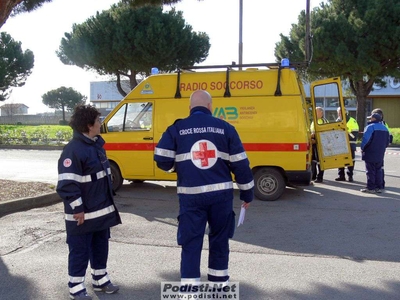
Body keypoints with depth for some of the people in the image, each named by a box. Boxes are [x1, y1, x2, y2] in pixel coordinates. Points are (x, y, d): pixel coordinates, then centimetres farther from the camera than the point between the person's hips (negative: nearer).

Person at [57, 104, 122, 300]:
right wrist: (77, 208, -22)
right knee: (80, 251, 5)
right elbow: (66, 184, -24)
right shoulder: (73, 150, -21)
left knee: (100, 248, 20)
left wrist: (108, 202, 21)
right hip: (83, 214, -9)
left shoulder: (96, 144, 9)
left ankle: (100, 280, 35)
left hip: (102, 210, 9)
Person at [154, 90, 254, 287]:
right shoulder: (225, 128, 2)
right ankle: (219, 281, 32)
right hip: (221, 193, 2)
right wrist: (247, 193, 11)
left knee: (191, 241, 8)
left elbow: (162, 160, -4)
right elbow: (240, 163, 2)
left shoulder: (176, 128, 1)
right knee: (219, 238, 18)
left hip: (191, 195, -1)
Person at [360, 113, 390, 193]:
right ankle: (379, 187, 16)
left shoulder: (370, 127, -14)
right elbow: (387, 142, 17)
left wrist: (362, 148, -7)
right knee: (378, 170, 14)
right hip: (380, 154, 7)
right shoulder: (384, 128, 12)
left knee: (370, 171, -3)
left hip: (370, 154, -7)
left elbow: (365, 139, -21)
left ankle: (370, 188, 0)